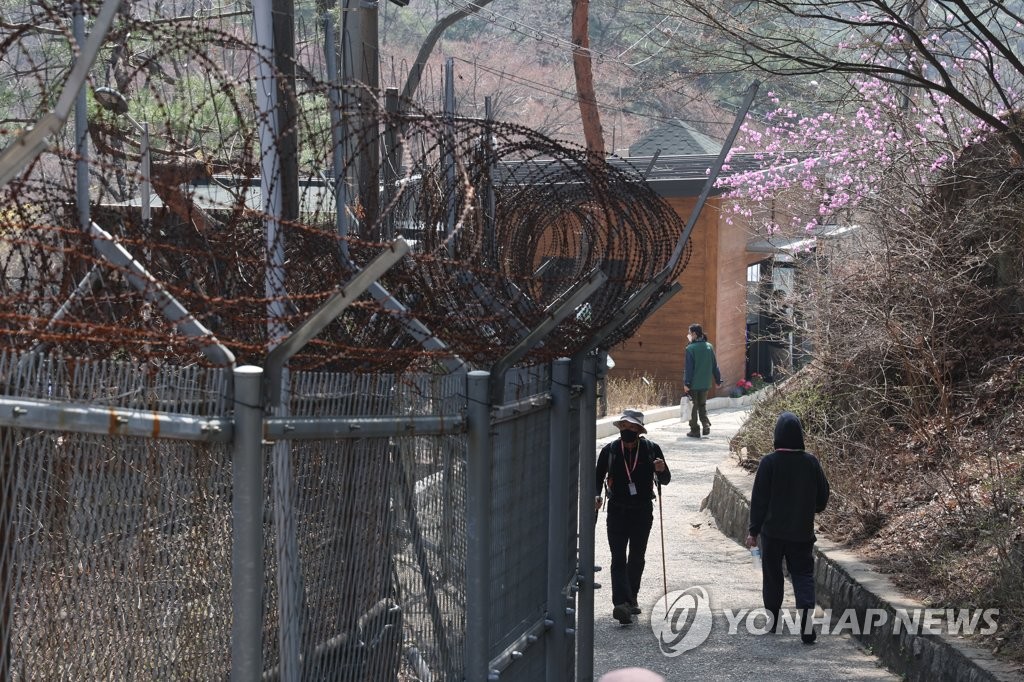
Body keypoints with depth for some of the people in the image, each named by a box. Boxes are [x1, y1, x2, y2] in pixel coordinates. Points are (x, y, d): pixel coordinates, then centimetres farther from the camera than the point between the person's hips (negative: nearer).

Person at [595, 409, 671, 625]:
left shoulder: (651, 449, 1)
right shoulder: (609, 450, 0)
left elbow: (665, 480, 5)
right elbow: (598, 477, 9)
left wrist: (662, 470, -18)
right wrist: (595, 496, -9)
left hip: (642, 511, 1)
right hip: (617, 511, -1)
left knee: (637, 558, 12)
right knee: (618, 559, -11)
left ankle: (631, 599, 28)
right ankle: (622, 603, -21)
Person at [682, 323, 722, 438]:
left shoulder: (690, 348, -14)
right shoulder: (709, 347, 3)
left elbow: (688, 368, -16)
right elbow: (715, 365, 8)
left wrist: (686, 383, -15)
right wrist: (718, 380, 15)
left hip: (693, 383, -5)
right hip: (705, 383, 5)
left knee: (693, 407, 5)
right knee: (703, 405, 18)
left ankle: (695, 430, 7)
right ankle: (706, 425, 2)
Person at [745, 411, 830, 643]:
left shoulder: (769, 462, -13)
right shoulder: (811, 462, -5)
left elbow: (759, 499, -9)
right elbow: (823, 495, 5)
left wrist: (754, 530, -1)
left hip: (773, 531, -2)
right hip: (802, 531, 2)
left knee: (772, 575, 12)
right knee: (803, 575, 5)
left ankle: (772, 621, 21)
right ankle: (806, 625, -11)